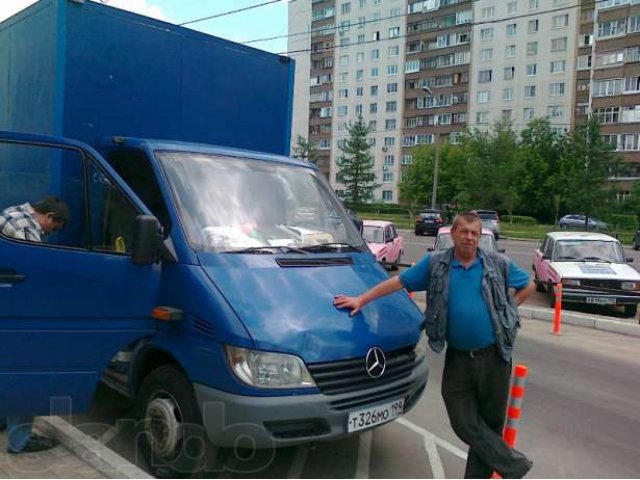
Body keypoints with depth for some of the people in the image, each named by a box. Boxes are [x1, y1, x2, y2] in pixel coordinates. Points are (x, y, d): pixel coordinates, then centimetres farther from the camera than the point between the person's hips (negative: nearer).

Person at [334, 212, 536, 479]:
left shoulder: (498, 264, 2)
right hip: (457, 357, 1)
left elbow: (528, 286, 15)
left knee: (490, 420, 10)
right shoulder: (436, 264, 1)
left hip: (493, 356, 0)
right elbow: (398, 282, 3)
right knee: (465, 422, 2)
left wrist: (505, 309, 3)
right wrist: (362, 299, 0)